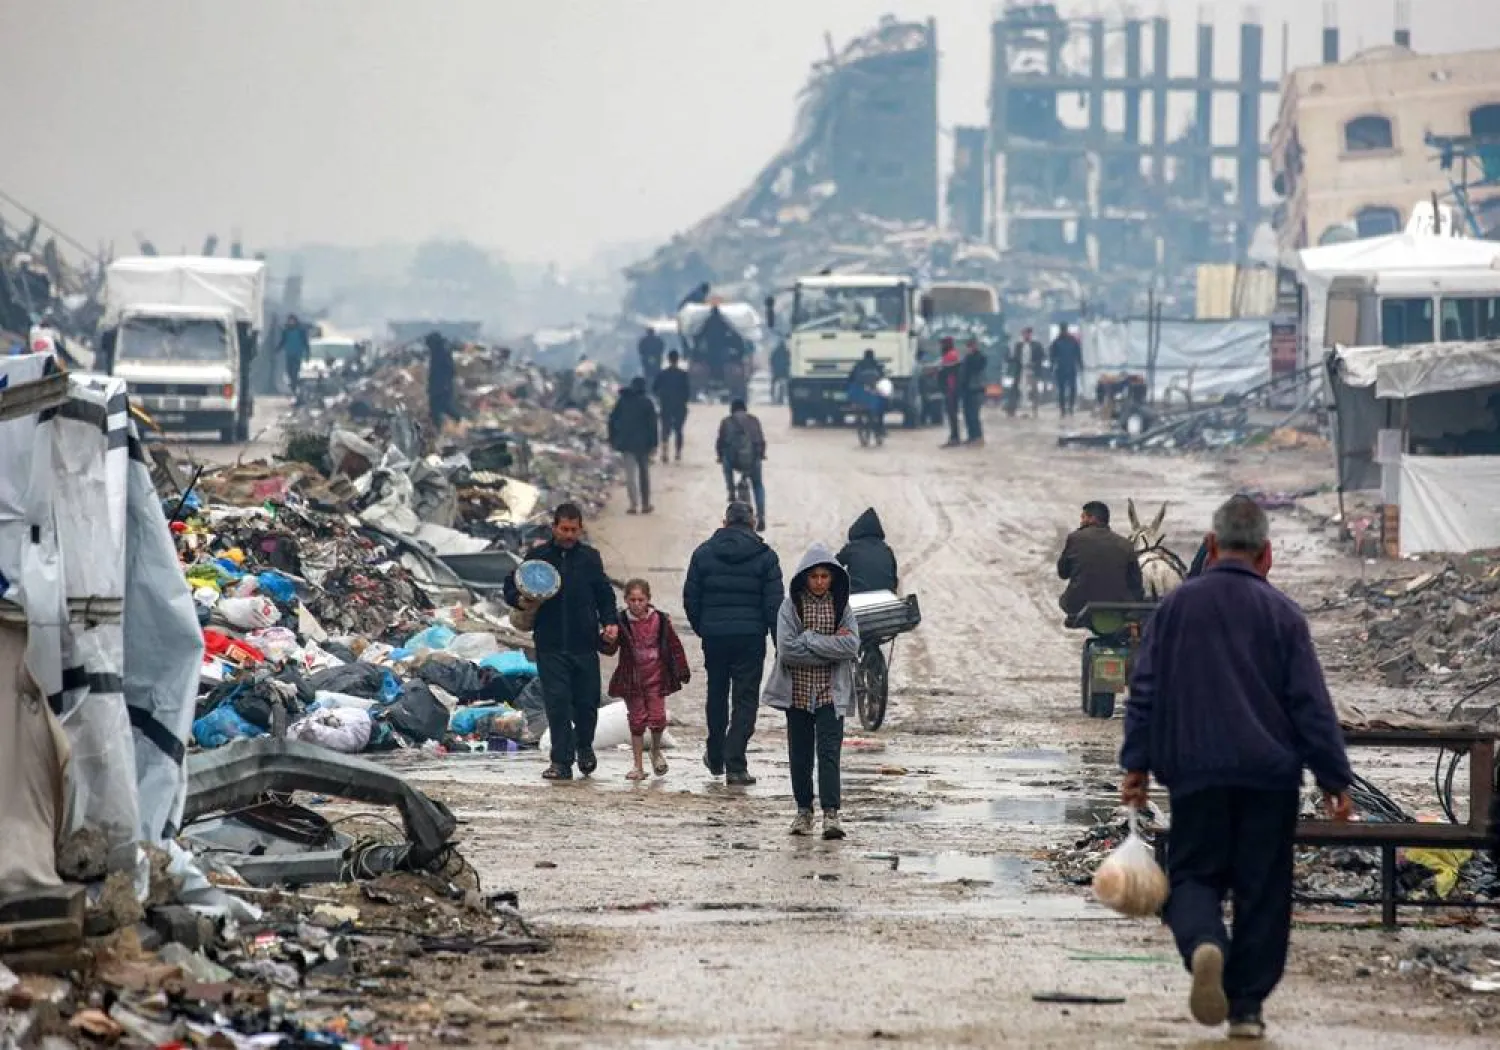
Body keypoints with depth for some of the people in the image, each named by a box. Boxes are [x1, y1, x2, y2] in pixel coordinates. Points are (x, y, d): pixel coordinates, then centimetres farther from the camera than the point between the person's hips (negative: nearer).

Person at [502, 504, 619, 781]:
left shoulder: (590, 558, 8)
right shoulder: (537, 557, 4)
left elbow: (604, 595, 14)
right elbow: (510, 586, 12)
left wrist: (610, 622, -2)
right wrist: (519, 599, -10)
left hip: (584, 643, 1)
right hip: (550, 646, -1)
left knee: (587, 701, 6)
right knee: (557, 701, -8)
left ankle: (584, 747, 34)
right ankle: (561, 761, -3)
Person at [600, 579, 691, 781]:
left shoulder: (660, 620, -3)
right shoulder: (622, 622, -5)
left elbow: (674, 646, 5)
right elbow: (610, 649, -9)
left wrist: (682, 671, 5)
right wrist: (604, 641, -32)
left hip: (656, 678, 0)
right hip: (631, 679, 0)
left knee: (657, 718, -6)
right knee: (637, 721, 4)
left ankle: (656, 752, 25)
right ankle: (638, 766, 10)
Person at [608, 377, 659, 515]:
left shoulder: (622, 401, 4)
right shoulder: (647, 402, -3)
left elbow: (612, 420, 5)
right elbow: (652, 424, -7)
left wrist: (612, 440, 10)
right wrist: (653, 444, -4)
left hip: (626, 442, 1)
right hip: (643, 442, -1)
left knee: (630, 473, 1)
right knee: (644, 472, 12)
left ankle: (634, 504, -10)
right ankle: (646, 504, 15)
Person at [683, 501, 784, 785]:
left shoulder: (703, 553, 3)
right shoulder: (765, 556, -3)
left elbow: (690, 598, 4)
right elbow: (774, 602, -5)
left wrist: (700, 628, 17)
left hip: (714, 636, 2)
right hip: (750, 636, -2)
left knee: (717, 695, 19)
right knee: (746, 700, 0)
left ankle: (715, 758, 30)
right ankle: (735, 765, -8)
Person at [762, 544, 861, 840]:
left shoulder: (841, 606, 3)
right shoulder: (791, 606, -1)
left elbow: (851, 646, -10)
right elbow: (787, 649, -12)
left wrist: (810, 639, -13)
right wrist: (831, 645, -10)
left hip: (830, 692, -1)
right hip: (798, 691, 1)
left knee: (829, 751, -10)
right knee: (800, 754, 8)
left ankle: (831, 813, -15)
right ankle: (804, 810, 20)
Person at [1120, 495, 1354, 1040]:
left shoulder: (1175, 607, 3)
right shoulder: (1282, 614, -1)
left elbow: (1145, 690, 4)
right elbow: (1312, 704, -2)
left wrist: (1137, 764, 8)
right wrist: (1335, 779, 2)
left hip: (1195, 774, 1)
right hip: (1270, 775, 0)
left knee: (1193, 875, 7)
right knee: (1262, 892, 8)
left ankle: (1204, 946, -24)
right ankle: (1247, 1005, 7)